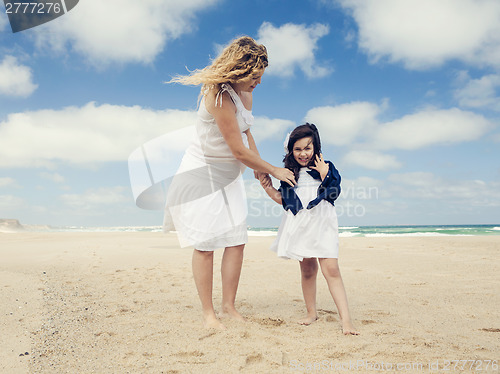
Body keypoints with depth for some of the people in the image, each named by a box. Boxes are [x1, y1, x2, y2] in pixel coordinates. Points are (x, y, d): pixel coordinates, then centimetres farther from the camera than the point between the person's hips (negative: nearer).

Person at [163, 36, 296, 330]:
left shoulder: (246, 93, 3)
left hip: (229, 174, 8)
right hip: (202, 171, -8)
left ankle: (229, 305, 15)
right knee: (206, 244, -5)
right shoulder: (219, 96, -25)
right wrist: (273, 170, -11)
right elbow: (239, 151, -23)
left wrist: (259, 166, 11)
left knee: (237, 240, 2)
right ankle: (208, 313, 8)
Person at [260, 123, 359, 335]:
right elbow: (284, 200, 17)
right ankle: (311, 312, 27)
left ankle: (346, 320, -10)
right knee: (307, 269, 10)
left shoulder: (326, 168, 5)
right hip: (299, 225, 3)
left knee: (331, 269, -11)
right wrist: (268, 187, 7)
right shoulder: (290, 173, 13)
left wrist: (324, 174, -13)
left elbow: (333, 193, -6)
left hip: (322, 224, -3)